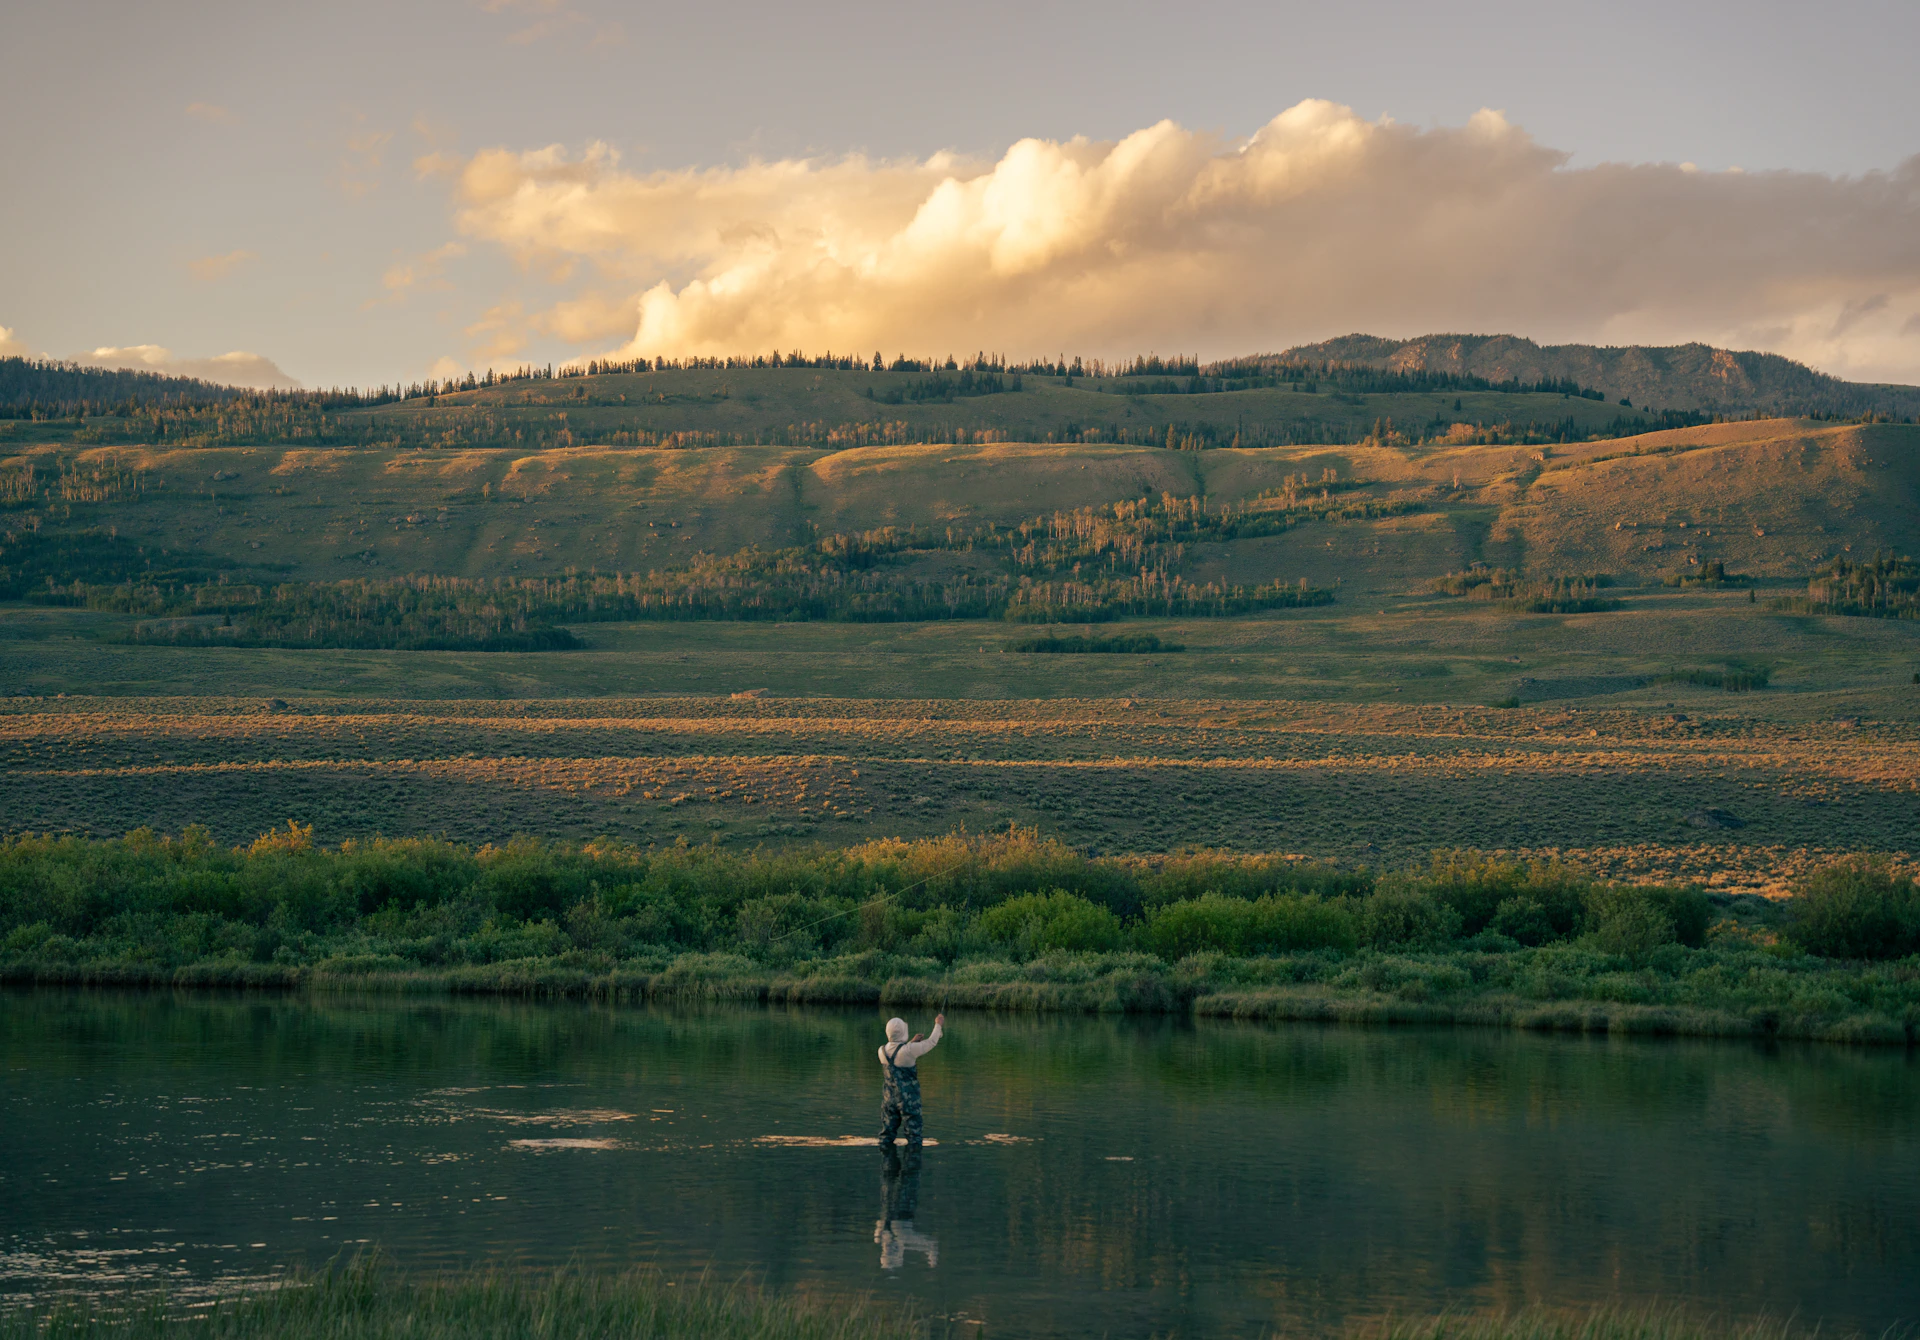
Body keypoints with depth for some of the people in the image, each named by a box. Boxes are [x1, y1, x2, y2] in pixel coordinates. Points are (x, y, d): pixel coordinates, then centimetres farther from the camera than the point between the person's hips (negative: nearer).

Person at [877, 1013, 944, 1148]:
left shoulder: (882, 1051, -1)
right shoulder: (908, 1050, -20)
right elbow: (931, 1043, -7)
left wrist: (911, 1042, 25)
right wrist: (938, 1025, 9)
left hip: (889, 1097, 6)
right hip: (908, 1099, -6)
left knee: (887, 1132, 13)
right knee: (913, 1133, 3)